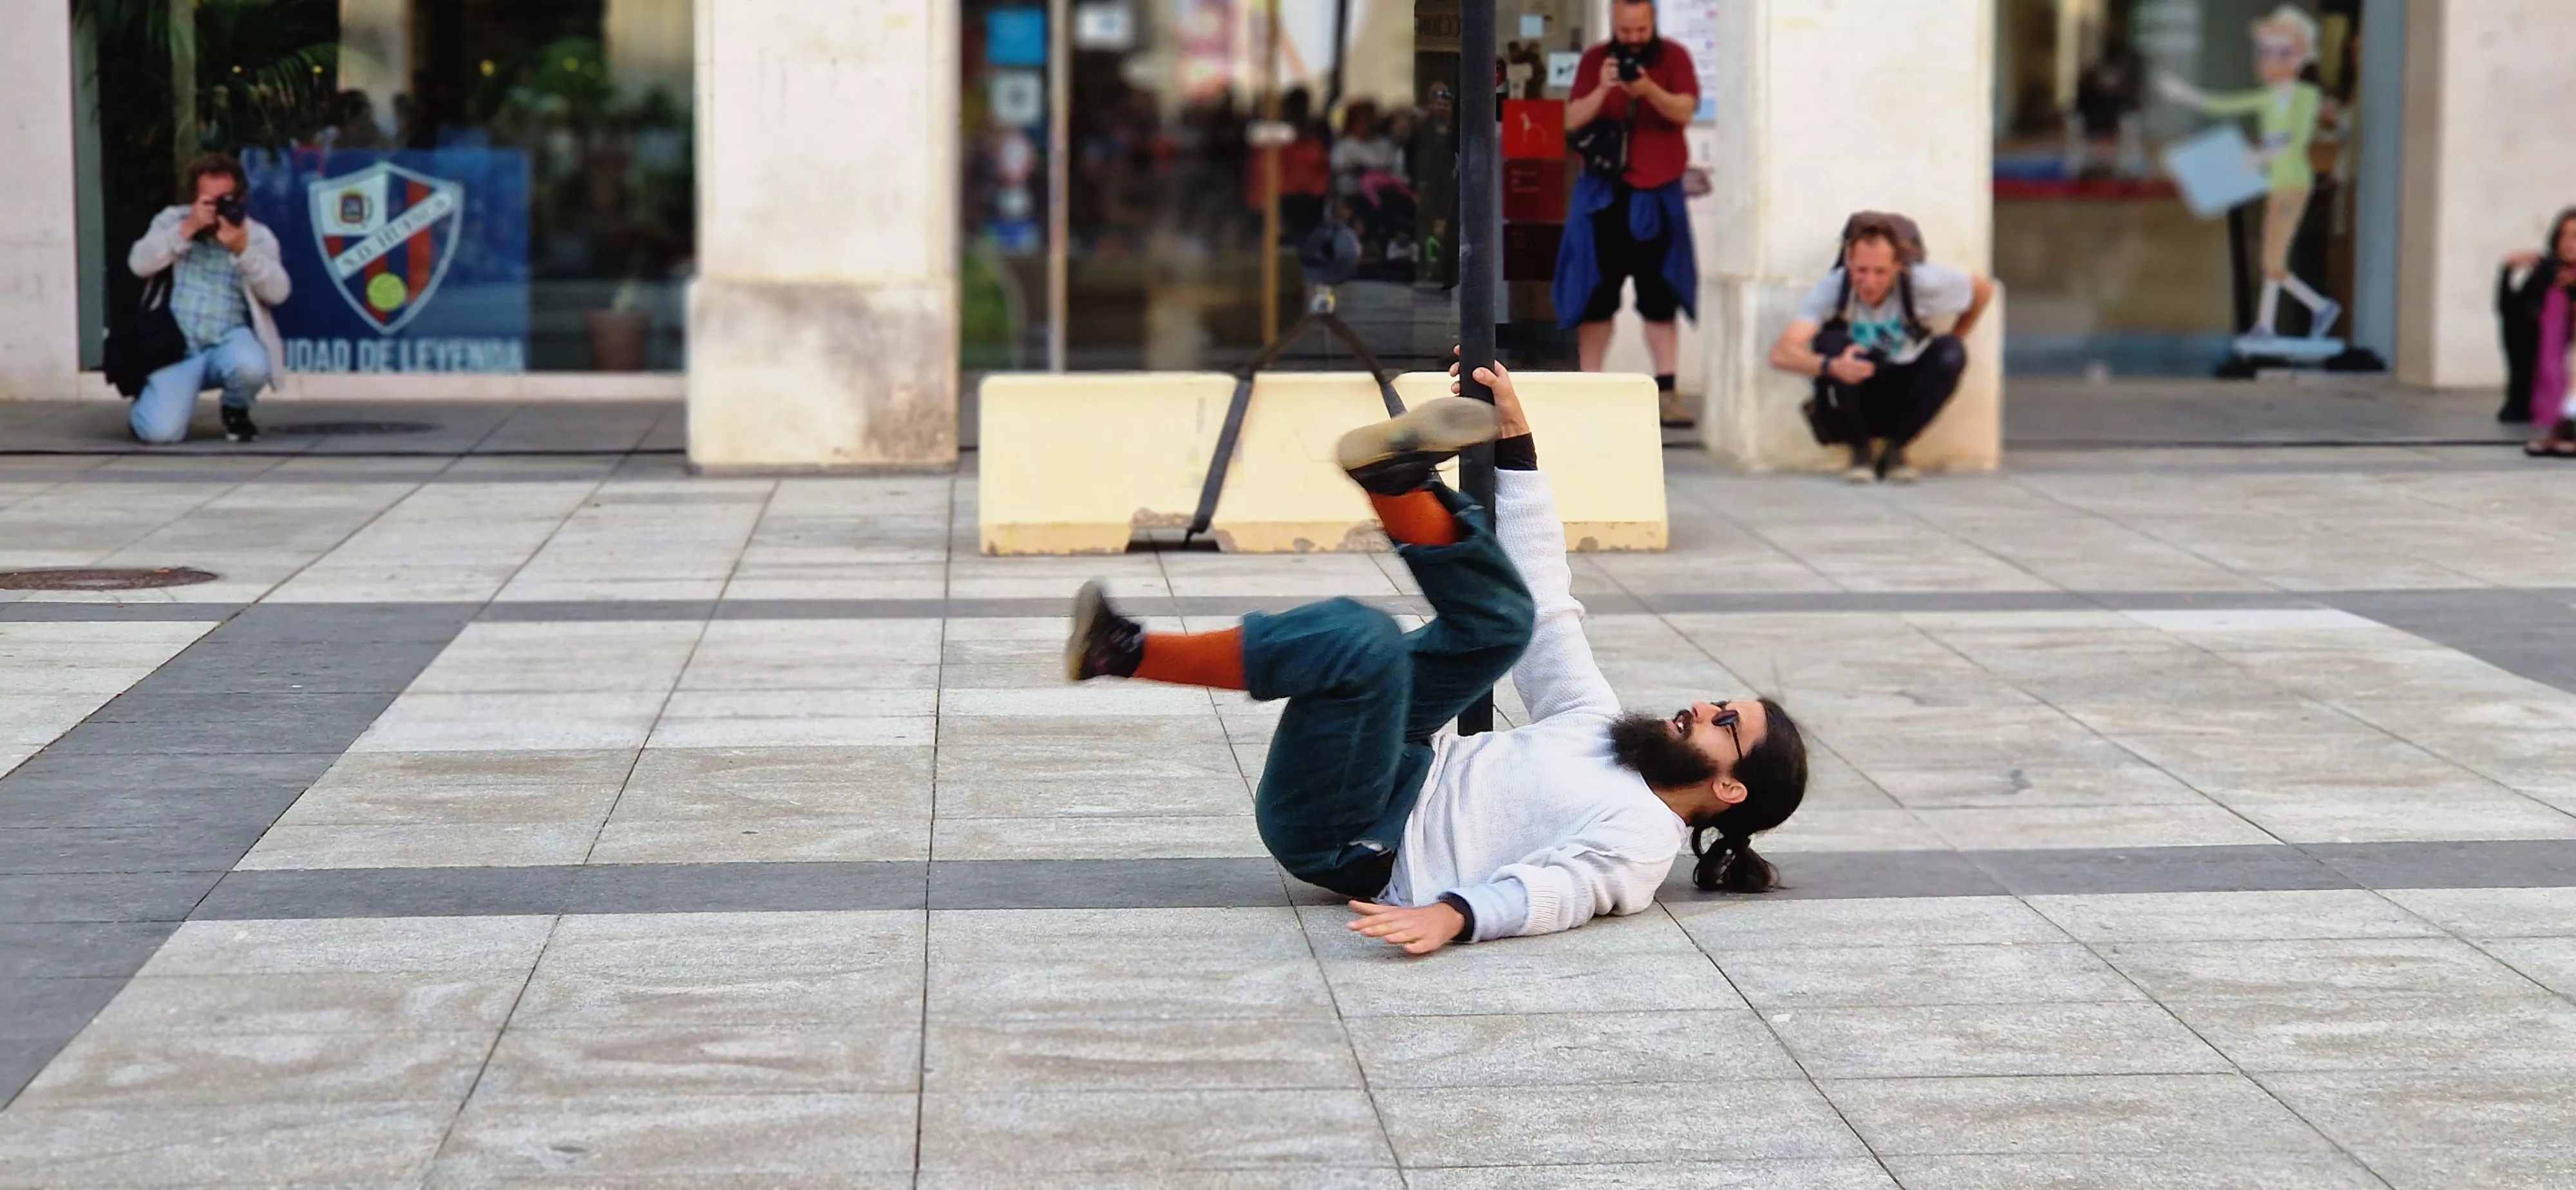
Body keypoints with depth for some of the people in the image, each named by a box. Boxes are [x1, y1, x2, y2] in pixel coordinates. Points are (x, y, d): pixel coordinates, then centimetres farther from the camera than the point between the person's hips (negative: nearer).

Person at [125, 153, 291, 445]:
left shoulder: (257, 235, 4)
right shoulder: (172, 220, 6)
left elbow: (278, 292, -9)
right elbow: (139, 264, -9)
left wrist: (243, 250, -22)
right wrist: (187, 229, -17)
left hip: (229, 343, 1)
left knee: (251, 366, -38)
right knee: (160, 431, -23)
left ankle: (235, 411, 2)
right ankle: (149, 404, 20)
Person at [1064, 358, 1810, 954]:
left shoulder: (1644, 835, -9)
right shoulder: (1598, 725, 17)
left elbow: (1559, 886, -31)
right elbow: (1550, 602, 18)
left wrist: (1454, 914, -53)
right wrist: (1515, 439, 14)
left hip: (1348, 846, -9)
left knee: (1361, 639, -33)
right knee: (1504, 615, 7)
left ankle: (1127, 651, -24)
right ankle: (1396, 478, -14)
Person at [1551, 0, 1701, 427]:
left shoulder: (1674, 57, 1)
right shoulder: (1594, 60, 4)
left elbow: (1684, 111, -13)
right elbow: (1573, 121, -4)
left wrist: (1649, 90, -31)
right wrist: (1603, 89, -20)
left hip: (1656, 193, -1)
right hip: (1602, 192, 1)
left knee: (1660, 295, -2)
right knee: (1596, 293, 0)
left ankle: (1666, 392, -3)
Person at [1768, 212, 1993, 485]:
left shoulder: (1924, 283, -19)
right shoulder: (1832, 289, -23)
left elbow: (1984, 290, 0)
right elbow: (1781, 354, -36)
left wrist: (1952, 344, 0)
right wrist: (1831, 366, -54)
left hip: (1905, 399, 1)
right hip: (1853, 401, -1)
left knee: (1950, 353, -27)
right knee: (1831, 342, -31)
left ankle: (1895, 450, -8)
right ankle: (1859, 451, -10)